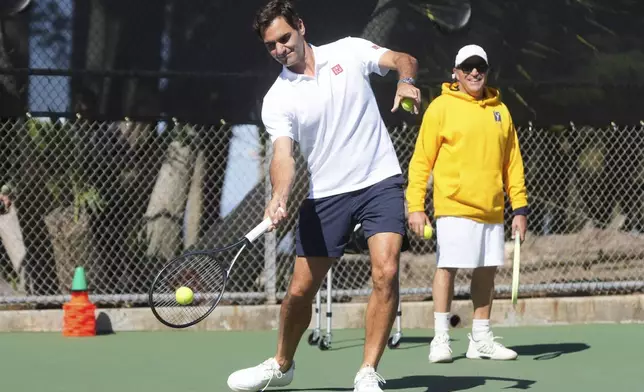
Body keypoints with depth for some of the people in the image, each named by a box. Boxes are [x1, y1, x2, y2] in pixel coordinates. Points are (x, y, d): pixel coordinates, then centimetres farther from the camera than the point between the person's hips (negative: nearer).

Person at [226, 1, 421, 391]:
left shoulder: (349, 51, 0)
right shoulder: (277, 100, -3)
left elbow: (404, 59, -1)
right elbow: (283, 155, -15)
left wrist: (406, 81, -26)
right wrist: (280, 198, -35)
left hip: (380, 183, -1)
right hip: (325, 195, 1)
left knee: (385, 273, -19)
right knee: (301, 289, 6)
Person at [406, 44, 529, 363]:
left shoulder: (500, 110, 14)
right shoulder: (441, 107, 0)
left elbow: (513, 162, 16)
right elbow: (421, 160, -2)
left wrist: (519, 207, 11)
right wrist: (416, 206, -9)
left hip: (492, 210, 5)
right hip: (454, 206, -5)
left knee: (487, 270, 7)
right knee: (447, 267, -7)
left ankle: (481, 339, 16)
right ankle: (440, 339, -1)